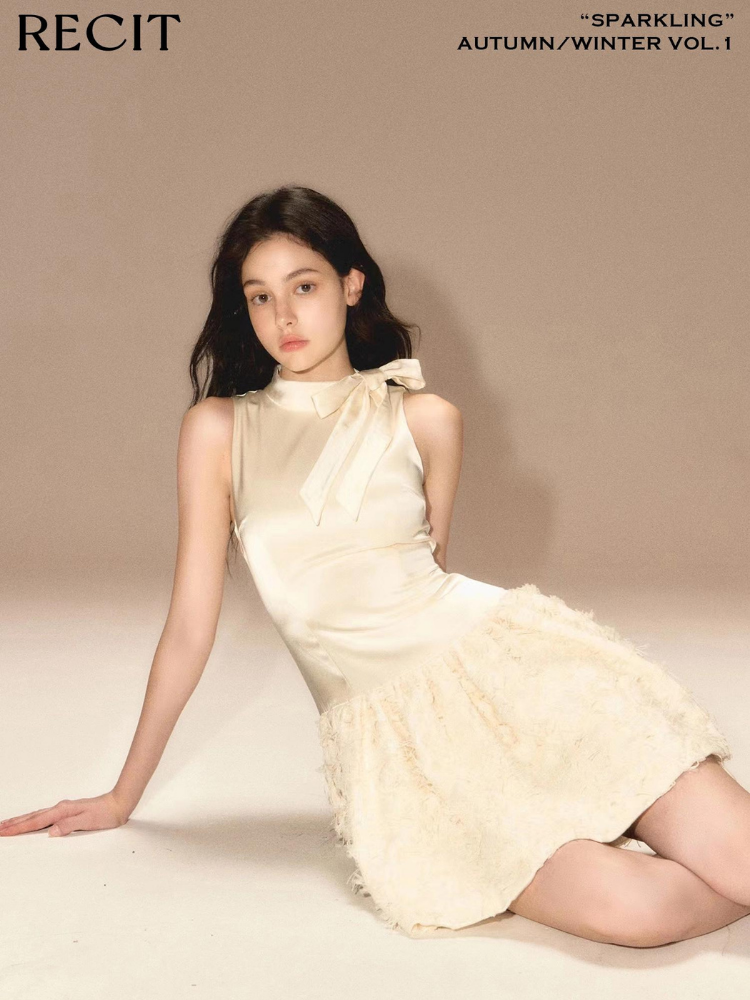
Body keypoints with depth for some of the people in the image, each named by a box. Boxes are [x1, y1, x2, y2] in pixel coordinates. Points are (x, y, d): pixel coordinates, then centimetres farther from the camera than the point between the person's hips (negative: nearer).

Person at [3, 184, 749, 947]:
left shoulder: (426, 422, 4)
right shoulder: (217, 429, 0)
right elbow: (189, 629, 4)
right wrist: (122, 798, 8)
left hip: (497, 655, 2)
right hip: (383, 727, -1)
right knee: (626, 907, -22)